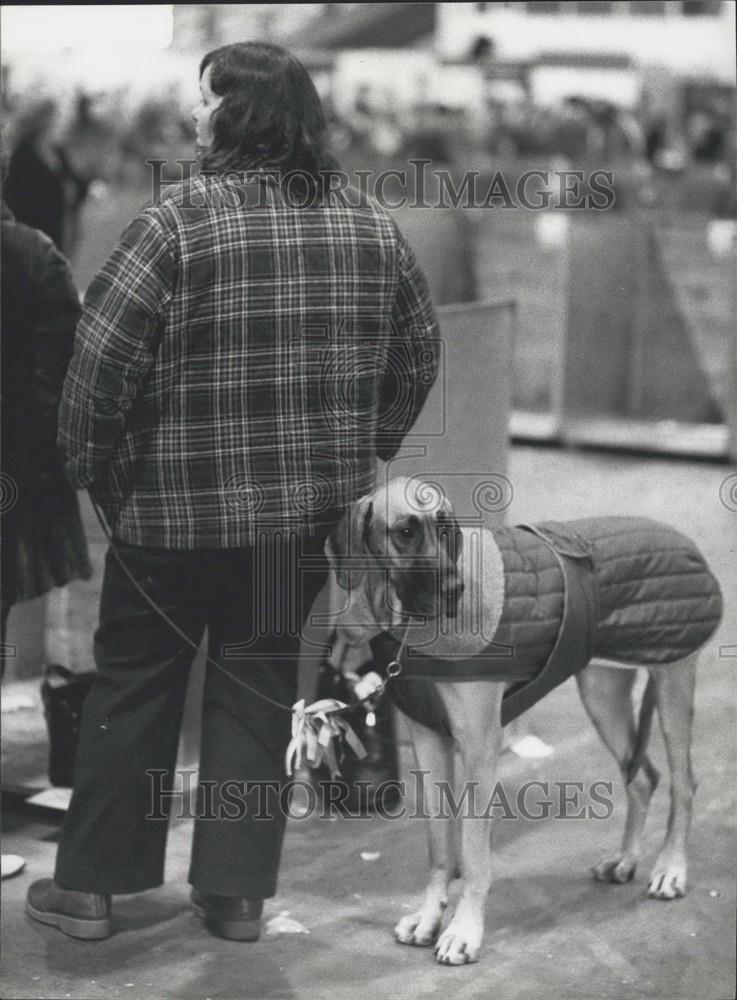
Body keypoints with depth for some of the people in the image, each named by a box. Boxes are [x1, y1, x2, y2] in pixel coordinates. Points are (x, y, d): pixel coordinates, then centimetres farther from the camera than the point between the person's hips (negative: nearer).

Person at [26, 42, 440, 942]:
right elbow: (417, 359, 11)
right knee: (259, 692, 14)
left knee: (133, 689, 10)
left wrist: (93, 467, 0)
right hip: (309, 515, 4)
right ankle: (236, 890, 18)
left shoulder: (177, 221, -13)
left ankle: (90, 883, 19)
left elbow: (101, 362, -15)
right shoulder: (371, 226, 3)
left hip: (175, 511, -4)